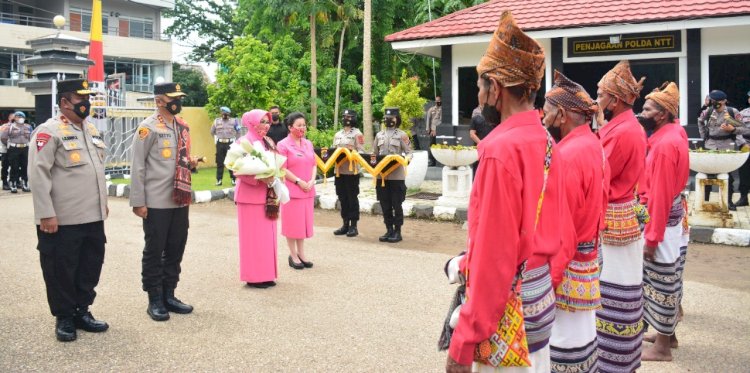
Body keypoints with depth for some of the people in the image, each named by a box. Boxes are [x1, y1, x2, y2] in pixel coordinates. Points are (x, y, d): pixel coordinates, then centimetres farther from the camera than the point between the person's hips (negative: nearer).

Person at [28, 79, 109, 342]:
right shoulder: (48, 131, -10)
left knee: (91, 266, 14)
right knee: (61, 270, 5)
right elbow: (38, 175, -15)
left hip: (93, 216, 7)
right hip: (62, 220, -7)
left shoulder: (92, 129, 14)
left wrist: (103, 201, 21)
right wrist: (46, 214, -18)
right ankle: (64, 319, 19)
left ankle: (82, 312, 28)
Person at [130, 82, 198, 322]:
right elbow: (137, 166, -10)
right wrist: (138, 201, -14)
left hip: (181, 201, 7)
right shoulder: (148, 127, -9)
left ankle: (169, 295, 25)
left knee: (176, 250, 13)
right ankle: (154, 301, 14)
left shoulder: (183, 127, 12)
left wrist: (190, 163, 0)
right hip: (156, 203, -7)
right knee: (154, 252, 4)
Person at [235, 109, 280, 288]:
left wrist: (274, 178, -1)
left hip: (267, 195, 7)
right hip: (250, 196, -7)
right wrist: (261, 178, -25)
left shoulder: (269, 142, 12)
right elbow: (239, 171, -16)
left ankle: (266, 274, 18)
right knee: (253, 236, -3)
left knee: (267, 235, 10)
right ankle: (253, 276, 5)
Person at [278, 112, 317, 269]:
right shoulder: (283, 145, -8)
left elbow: (314, 164, 13)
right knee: (292, 222, 1)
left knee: (304, 221, 11)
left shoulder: (308, 144, 11)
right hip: (292, 190, -6)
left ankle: (301, 253, 22)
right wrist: (299, 181, -16)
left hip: (308, 190, 6)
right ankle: (293, 255, 11)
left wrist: (312, 181, -3)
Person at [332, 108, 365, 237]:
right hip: (339, 170, 6)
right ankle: (345, 224, 18)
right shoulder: (338, 134, 17)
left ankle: (353, 226, 5)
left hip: (352, 171, -6)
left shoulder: (357, 134, -2)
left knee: (352, 198, -1)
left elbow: (361, 151, -9)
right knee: (342, 198, 10)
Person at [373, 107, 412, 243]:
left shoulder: (402, 135, 1)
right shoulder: (379, 135, 14)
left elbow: (409, 152, -2)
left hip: (397, 175, -4)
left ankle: (397, 232, 7)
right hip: (382, 175, 4)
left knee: (397, 205, 0)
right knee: (385, 205, 8)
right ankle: (389, 230, 17)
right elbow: (374, 153, 17)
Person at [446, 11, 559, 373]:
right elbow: (546, 229, 11)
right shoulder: (545, 141, 6)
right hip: (539, 296, 9)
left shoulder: (502, 150, -21)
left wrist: (463, 343, -18)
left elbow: (495, 255, -23)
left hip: (506, 307, -9)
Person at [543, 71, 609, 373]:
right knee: (580, 333, 18)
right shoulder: (593, 145, 8)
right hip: (587, 255, 9)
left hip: (567, 264, -9)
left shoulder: (566, 156, -21)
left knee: (565, 338, 0)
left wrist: (547, 280, -18)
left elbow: (561, 231, -22)